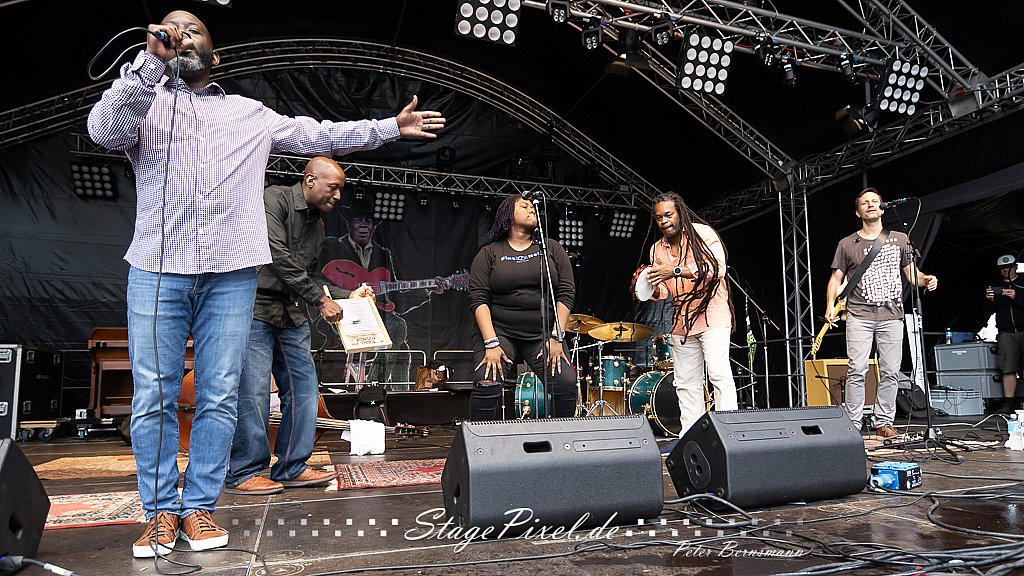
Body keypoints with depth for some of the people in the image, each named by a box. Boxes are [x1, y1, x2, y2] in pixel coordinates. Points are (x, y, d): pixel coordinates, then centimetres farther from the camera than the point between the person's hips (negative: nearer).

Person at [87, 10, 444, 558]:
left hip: (231, 272, 1)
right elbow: (103, 130, -6)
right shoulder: (145, 102, 15)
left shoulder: (249, 113, 21)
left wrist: (390, 127, 19)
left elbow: (318, 135, 21)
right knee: (153, 397, 1)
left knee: (218, 396, 1)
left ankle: (199, 506, 13)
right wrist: (151, 59, -12)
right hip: (157, 270, 0)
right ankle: (160, 511, 14)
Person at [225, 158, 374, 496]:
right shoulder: (274, 199, -10)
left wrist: (346, 298, 10)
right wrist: (320, 300, -17)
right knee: (253, 391, -8)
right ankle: (243, 474, 5)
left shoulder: (317, 225, 16)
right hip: (256, 307, -8)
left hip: (291, 314, 8)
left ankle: (291, 468, 13)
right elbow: (279, 258, -19)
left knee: (303, 386, 4)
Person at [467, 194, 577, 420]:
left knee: (566, 384, -14)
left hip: (543, 334, 2)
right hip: (499, 331, -2)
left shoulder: (551, 249, 10)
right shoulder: (489, 253, 4)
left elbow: (566, 293, 4)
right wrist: (491, 343, -16)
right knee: (486, 385, -22)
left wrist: (557, 337, -6)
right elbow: (478, 299, -5)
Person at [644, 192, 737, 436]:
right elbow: (664, 291, 12)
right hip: (681, 322, 6)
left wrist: (676, 271, -26)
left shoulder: (703, 233, -5)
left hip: (711, 314, -6)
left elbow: (717, 267, -20)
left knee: (719, 374, -14)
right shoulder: (658, 249, 12)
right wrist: (653, 289, -12)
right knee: (686, 383, 7)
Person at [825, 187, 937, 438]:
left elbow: (911, 273, 18)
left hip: (891, 316, 2)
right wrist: (830, 305, -7)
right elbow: (836, 278, 9)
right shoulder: (847, 244, 9)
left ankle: (883, 422, 12)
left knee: (890, 371, 1)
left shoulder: (899, 239, 14)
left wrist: (926, 279, -5)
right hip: (859, 316, -2)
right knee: (857, 370, -9)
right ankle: (853, 424, -3)